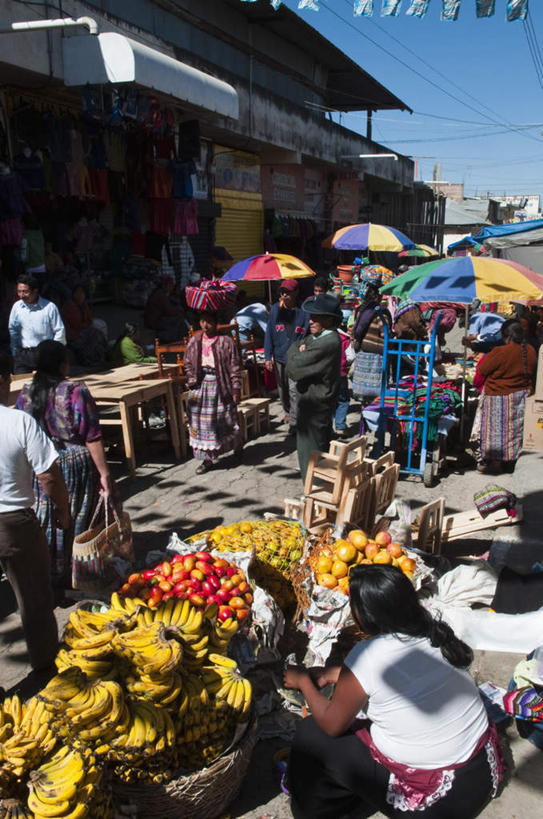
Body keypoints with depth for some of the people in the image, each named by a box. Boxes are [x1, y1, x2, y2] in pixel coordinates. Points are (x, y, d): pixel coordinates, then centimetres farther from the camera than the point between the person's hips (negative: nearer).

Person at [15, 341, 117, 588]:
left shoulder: (25, 394, -2)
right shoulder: (75, 392, -16)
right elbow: (92, 438, -16)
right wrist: (104, 474, -11)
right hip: (77, 463, -4)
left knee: (48, 523, 16)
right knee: (77, 521, 10)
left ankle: (48, 577, 29)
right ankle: (73, 576, 21)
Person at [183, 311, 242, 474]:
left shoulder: (226, 341, -9)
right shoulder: (194, 341, 6)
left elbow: (235, 366, -9)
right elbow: (187, 362, 15)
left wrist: (236, 388, -12)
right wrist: (192, 380, 1)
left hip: (220, 385, -4)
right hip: (201, 385, 4)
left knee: (226, 418, 7)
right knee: (200, 421, 2)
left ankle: (237, 445, 36)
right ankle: (207, 458, 11)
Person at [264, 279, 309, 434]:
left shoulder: (303, 312, -8)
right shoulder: (275, 309, 0)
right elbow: (269, 333, 1)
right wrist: (268, 356, -4)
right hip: (279, 356, 4)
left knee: (294, 390, -8)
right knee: (282, 388, 19)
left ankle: (294, 422, 0)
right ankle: (287, 412, 41)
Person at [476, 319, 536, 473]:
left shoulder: (500, 352, -24)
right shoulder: (531, 351, -4)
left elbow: (481, 371, -12)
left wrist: (487, 357, 5)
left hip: (500, 398, -6)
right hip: (523, 396, 6)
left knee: (497, 429, 6)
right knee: (516, 429, 17)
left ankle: (496, 462, 13)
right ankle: (512, 459, 28)